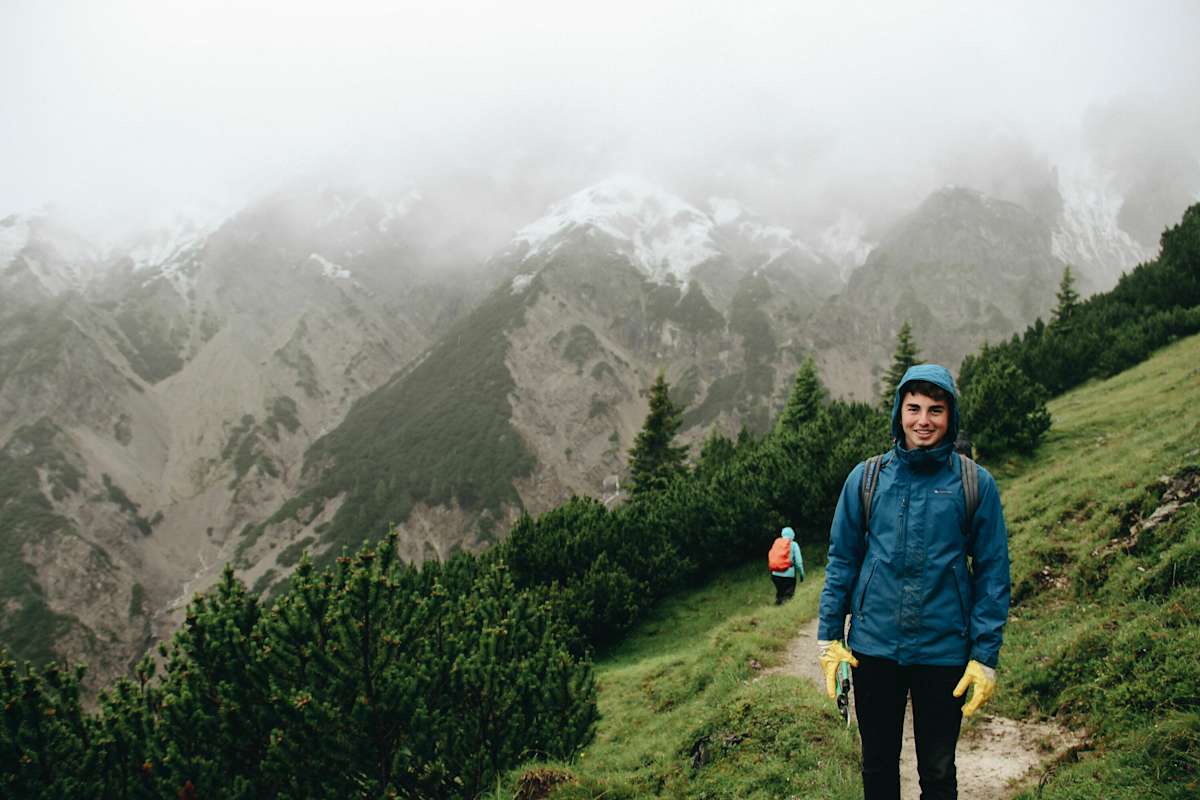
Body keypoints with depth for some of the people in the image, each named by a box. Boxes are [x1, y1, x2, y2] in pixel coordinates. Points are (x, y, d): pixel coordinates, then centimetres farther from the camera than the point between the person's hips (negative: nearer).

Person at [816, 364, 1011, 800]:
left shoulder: (976, 484, -4)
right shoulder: (866, 479, -1)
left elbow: (992, 575, -2)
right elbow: (841, 562, 5)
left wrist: (986, 657, -6)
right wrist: (829, 638, 1)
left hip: (944, 651, -1)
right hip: (874, 649, 1)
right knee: (878, 765, 16)